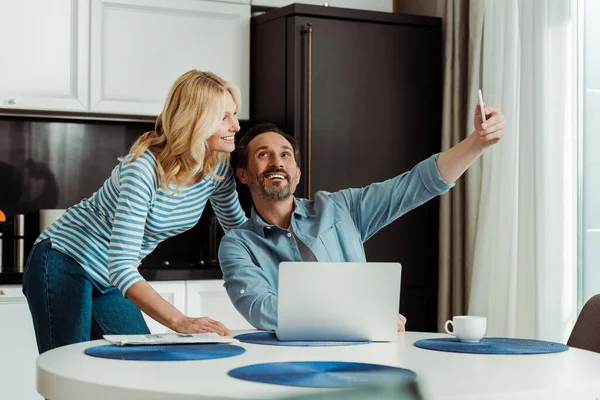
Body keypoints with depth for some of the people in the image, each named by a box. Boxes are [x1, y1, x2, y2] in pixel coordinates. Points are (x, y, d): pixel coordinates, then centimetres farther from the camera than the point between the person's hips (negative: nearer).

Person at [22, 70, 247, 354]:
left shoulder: (218, 168, -9)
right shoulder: (144, 168, -31)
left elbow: (239, 228, 9)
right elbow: (120, 266, -37)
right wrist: (180, 322, -47)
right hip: (64, 264, -7)